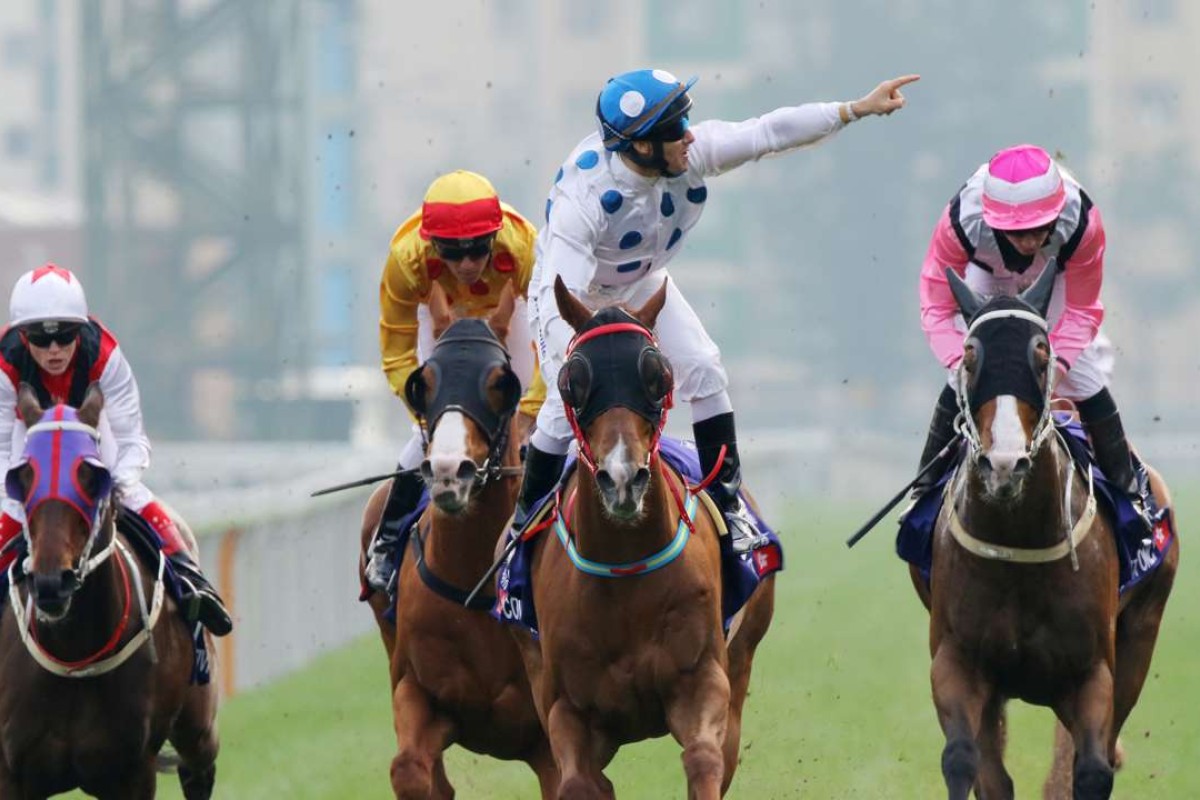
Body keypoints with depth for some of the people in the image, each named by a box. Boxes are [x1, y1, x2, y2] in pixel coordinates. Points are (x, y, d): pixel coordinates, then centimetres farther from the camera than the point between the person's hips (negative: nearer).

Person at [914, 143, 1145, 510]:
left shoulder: (1082, 222, -42)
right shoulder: (961, 222, -44)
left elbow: (1081, 310, -27)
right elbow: (937, 306, -33)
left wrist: (1059, 361, -40)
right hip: (986, 275, 0)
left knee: (1085, 375, -6)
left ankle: (1127, 486, 12)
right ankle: (927, 488, 7)